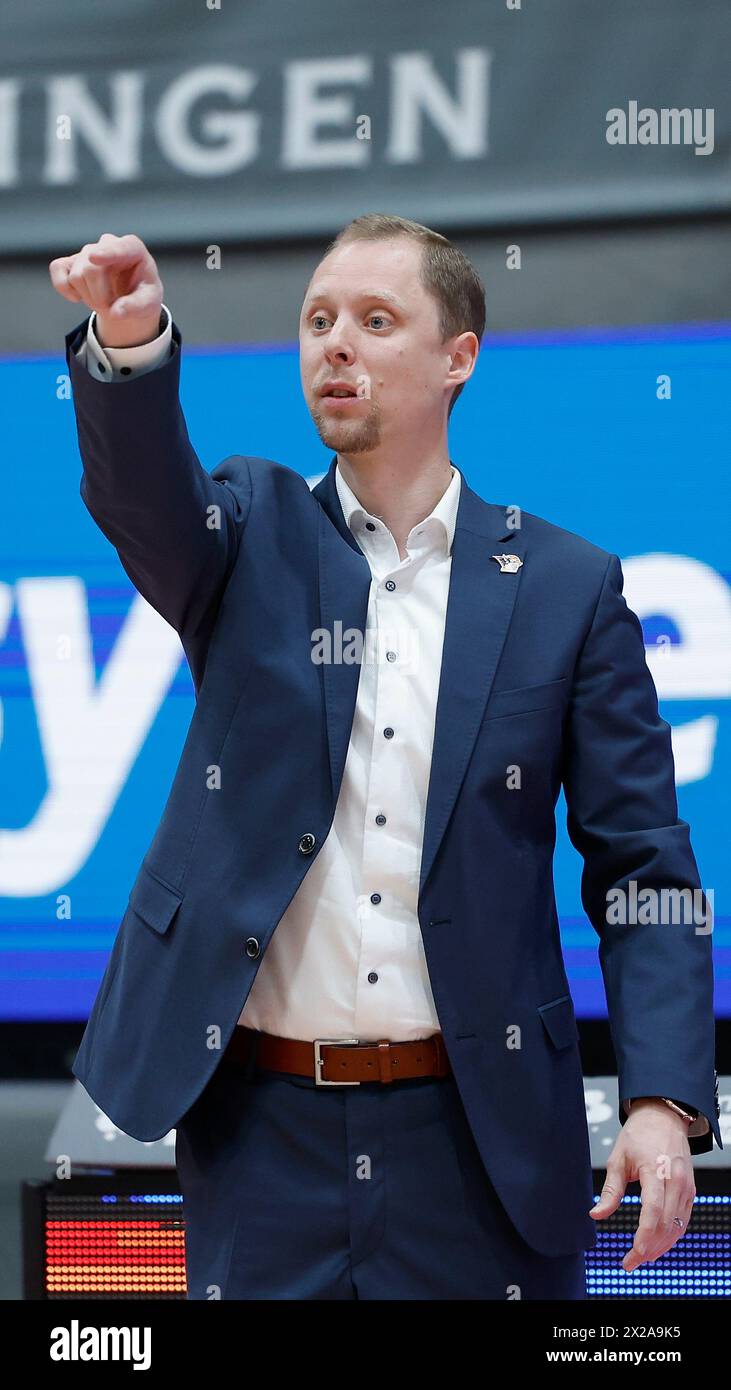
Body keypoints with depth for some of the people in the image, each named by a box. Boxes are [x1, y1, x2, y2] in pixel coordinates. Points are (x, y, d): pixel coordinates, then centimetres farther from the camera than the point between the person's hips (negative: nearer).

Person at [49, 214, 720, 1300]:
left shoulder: (569, 586, 3)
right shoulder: (254, 533, 6)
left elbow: (642, 869, 1)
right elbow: (143, 489, -17)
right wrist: (130, 343, -39)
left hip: (481, 1129, -1)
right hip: (260, 1120, 1)